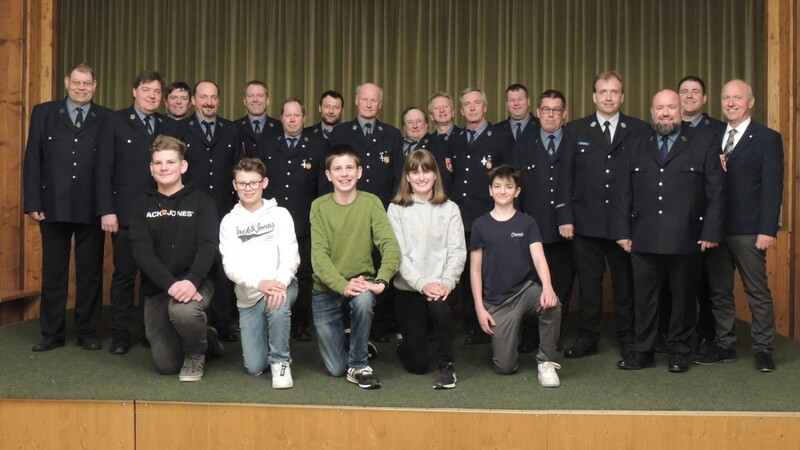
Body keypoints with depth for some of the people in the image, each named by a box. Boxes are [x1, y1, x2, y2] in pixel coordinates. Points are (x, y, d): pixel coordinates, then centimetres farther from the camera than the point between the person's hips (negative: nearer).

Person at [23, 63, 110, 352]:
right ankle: (52, 333, 19)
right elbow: (32, 160, 3)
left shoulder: (106, 119, 4)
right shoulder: (44, 113, 7)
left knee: (91, 272, 7)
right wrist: (33, 203, -4)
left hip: (92, 209, -1)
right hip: (53, 206, 1)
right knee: (53, 272, 8)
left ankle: (87, 332, 19)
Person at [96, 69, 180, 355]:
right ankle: (120, 335, 12)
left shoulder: (171, 127, 12)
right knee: (124, 274, 4)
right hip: (126, 213, -2)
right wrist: (106, 210, -9)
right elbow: (103, 169, -1)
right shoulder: (115, 122, 4)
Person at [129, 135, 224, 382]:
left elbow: (208, 246, -12)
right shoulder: (141, 206, 6)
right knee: (166, 365, -5)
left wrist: (191, 281, -30)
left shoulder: (200, 201, 0)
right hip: (156, 289, 3)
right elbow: (142, 252, -7)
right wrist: (170, 283, -23)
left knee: (184, 310, -37)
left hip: (194, 283, -2)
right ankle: (203, 337, 29)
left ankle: (196, 353, -3)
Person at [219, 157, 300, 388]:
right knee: (255, 367, -2)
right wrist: (259, 283, -26)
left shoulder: (280, 214, 2)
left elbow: (290, 256, -8)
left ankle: (280, 361, -15)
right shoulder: (229, 221, 5)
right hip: (249, 296, 2)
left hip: (280, 286, -2)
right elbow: (230, 265, -7)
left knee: (278, 304, -39)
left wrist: (279, 282, -29)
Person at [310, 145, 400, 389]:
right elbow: (319, 255, -14)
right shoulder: (319, 206, -6)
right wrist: (343, 285, -30)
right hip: (326, 288, 0)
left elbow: (390, 245, -17)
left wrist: (381, 280, -35)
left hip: (361, 280, 0)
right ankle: (342, 338, 37)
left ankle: (359, 365, -15)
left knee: (364, 299, -38)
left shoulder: (371, 202, -7)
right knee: (335, 369, 1)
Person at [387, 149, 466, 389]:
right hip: (408, 287, 0)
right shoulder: (397, 209, 0)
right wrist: (422, 284, -18)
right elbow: (397, 253, -7)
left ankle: (447, 366, -13)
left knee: (440, 307, -37)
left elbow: (457, 250, -2)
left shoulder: (449, 209, 4)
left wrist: (447, 282, -19)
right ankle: (406, 345, 40)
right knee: (417, 364, 1)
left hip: (439, 286, 1)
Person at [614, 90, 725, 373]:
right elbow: (624, 194, 10)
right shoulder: (637, 148, 12)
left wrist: (711, 233, -7)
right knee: (644, 298, 6)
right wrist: (622, 231, 2)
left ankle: (679, 352, 21)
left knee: (683, 298, 8)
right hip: (644, 240, 2)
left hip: (686, 240, -2)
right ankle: (642, 351, 17)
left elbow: (716, 192, 1)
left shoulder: (703, 144, 5)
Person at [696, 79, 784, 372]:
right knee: (719, 291, 10)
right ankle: (724, 346, 19)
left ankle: (763, 350, 13)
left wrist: (768, 230, -14)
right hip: (716, 228, 5)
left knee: (758, 291, 3)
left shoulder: (767, 138, -1)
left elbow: (772, 188, -7)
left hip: (748, 230, -5)